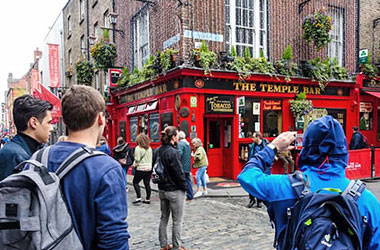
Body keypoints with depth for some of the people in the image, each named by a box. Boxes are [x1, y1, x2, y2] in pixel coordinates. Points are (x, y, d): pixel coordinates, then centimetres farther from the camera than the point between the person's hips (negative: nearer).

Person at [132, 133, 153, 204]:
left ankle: (138, 198, 0)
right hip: (149, 169, 6)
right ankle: (148, 199, 15)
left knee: (135, 182, 8)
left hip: (141, 169, -6)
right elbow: (151, 158, 10)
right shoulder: (149, 148, 5)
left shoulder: (138, 148, -13)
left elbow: (137, 159, -12)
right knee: (147, 184, 10)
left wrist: (134, 164, 5)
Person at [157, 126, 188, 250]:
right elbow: (179, 172, -19)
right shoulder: (172, 152, -21)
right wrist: (185, 187, -7)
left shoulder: (158, 151, 3)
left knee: (164, 218, 18)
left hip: (162, 189, 8)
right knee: (177, 221, 6)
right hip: (175, 191, -8)